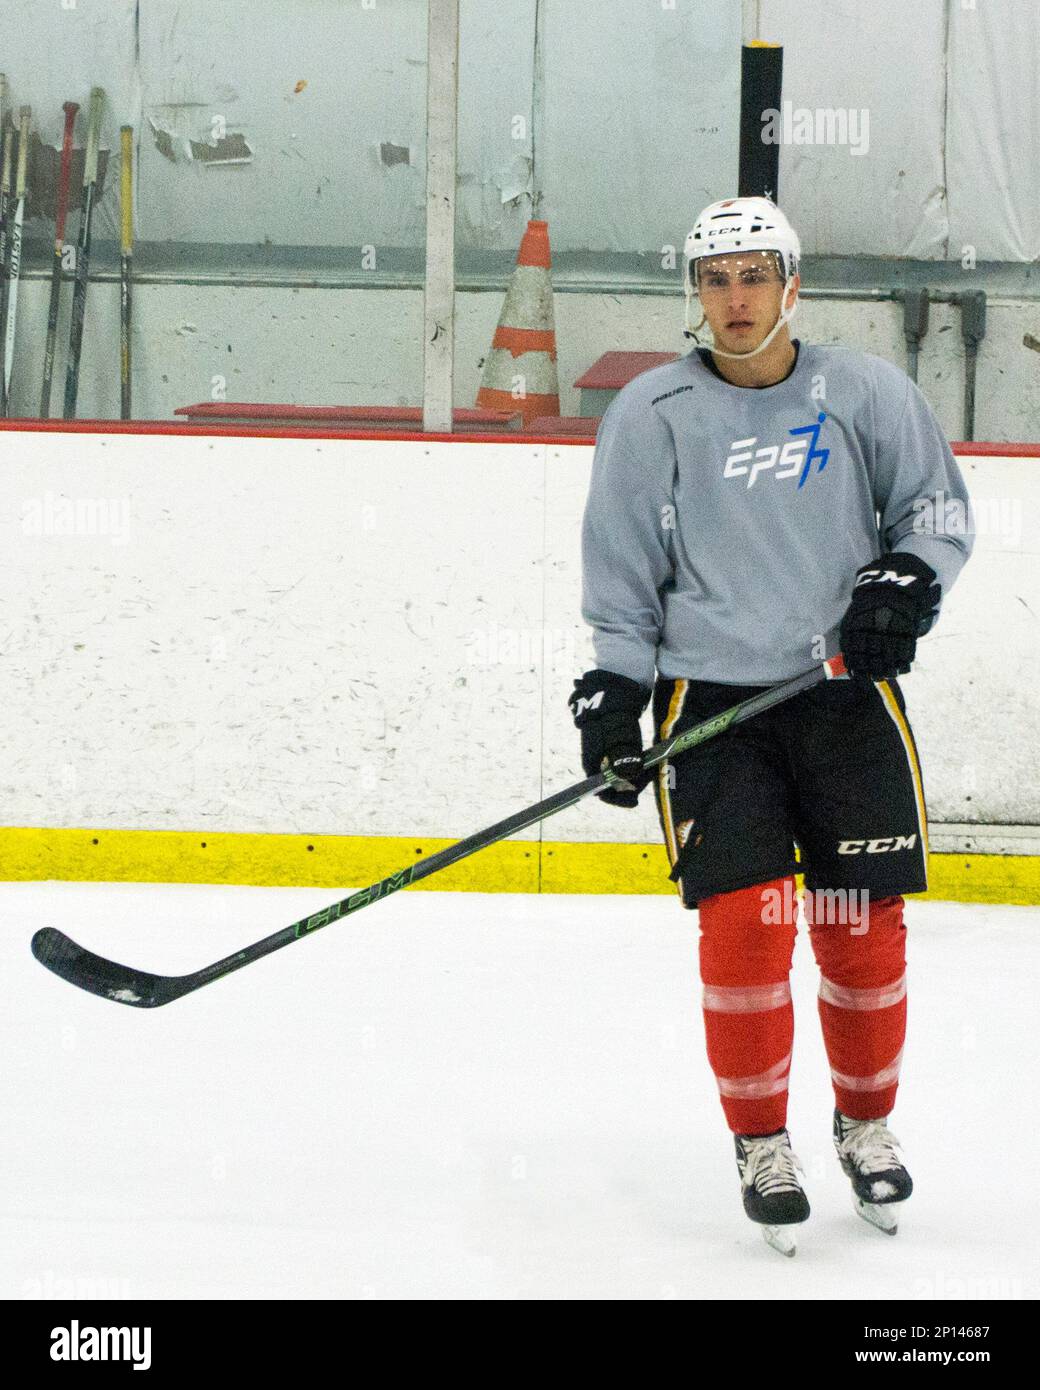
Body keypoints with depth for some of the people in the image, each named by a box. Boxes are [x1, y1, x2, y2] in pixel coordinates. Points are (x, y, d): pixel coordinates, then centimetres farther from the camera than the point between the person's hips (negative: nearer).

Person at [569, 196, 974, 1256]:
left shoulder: (864, 392, 2)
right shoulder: (651, 414, 2)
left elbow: (937, 501, 12)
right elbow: (621, 570, 6)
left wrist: (911, 574, -6)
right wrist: (612, 687, -1)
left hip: (848, 695, 1)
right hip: (711, 699, -1)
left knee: (863, 922, 2)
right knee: (744, 924, -9)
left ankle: (865, 1122, 25)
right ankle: (761, 1143, 7)